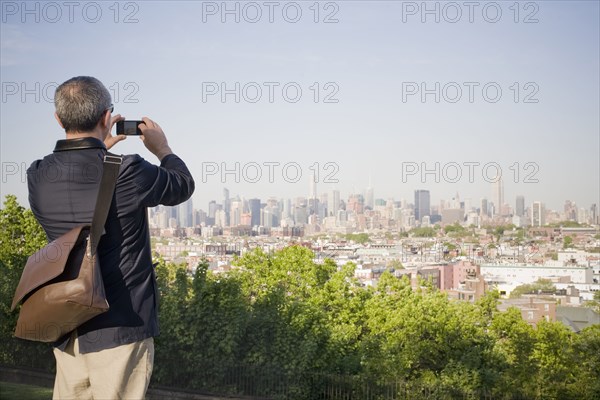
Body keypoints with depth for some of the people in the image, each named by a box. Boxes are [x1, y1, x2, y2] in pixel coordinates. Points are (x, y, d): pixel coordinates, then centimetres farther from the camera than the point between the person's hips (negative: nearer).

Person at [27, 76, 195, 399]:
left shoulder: (37, 177, -3)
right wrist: (162, 148, 19)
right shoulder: (127, 172, -18)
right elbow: (184, 185, 2)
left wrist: (99, 149, 23)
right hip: (119, 329, -5)